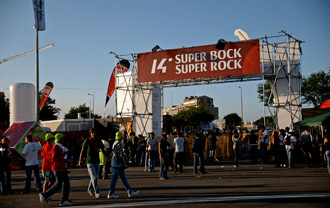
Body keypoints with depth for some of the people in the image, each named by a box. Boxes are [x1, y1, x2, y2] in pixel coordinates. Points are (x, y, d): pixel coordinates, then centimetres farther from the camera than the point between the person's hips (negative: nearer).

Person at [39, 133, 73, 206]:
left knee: (66, 183, 4)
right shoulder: (55, 147, -11)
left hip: (62, 168, 10)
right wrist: (63, 155, -17)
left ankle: (64, 200, 6)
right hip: (58, 169, -10)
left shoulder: (60, 147, 19)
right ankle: (44, 195, 1)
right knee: (58, 185, -9)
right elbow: (53, 158, -17)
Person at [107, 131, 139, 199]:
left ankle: (111, 194, 6)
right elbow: (121, 155, -19)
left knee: (114, 178, 8)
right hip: (118, 164, -9)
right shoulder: (119, 144, -15)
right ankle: (130, 192, 5)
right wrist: (123, 163, -14)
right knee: (124, 178, -2)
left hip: (114, 163, 10)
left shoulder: (114, 143, 15)